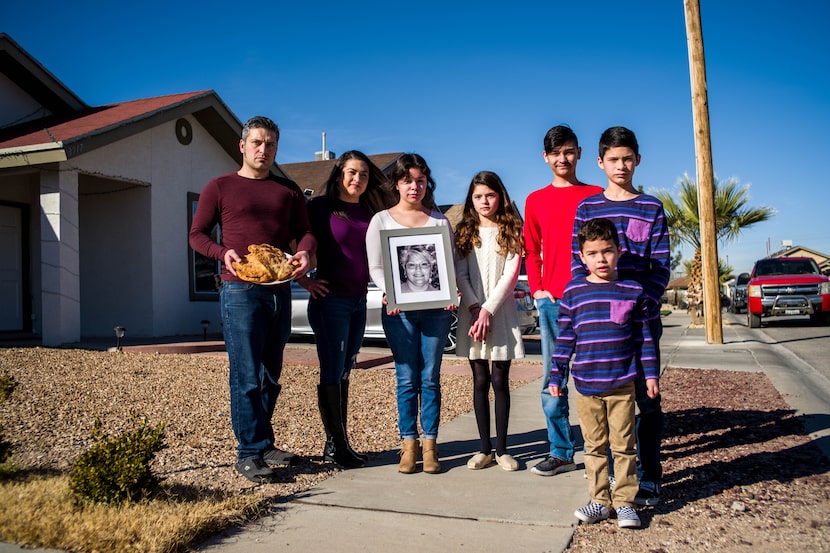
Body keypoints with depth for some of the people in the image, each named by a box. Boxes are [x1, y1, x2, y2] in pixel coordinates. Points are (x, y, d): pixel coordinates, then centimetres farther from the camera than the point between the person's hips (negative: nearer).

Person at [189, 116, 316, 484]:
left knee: (270, 376, 12)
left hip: (279, 291, 5)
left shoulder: (288, 190, 15)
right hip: (240, 290, -4)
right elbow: (197, 234, 3)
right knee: (247, 376, -6)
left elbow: (305, 231, 11)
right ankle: (250, 454, 3)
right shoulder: (220, 187, 5)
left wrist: (305, 252, -12)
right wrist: (224, 253, -16)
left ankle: (263, 445, 25)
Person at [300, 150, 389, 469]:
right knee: (332, 373, -2)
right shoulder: (320, 207, -5)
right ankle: (336, 445, 8)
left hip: (359, 302, 6)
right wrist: (304, 281, -12)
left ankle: (340, 444, 20)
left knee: (343, 373, 12)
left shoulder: (370, 213, 11)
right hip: (330, 300, -6)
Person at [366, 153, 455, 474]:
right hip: (399, 311, -1)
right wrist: (390, 294, -16)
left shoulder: (439, 220, 13)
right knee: (406, 379, 2)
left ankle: (430, 444, 11)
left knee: (430, 378, 4)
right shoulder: (382, 220, 8)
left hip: (435, 308, 1)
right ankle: (409, 444, 11)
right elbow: (375, 267, 2)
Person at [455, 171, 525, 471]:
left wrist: (488, 310, -14)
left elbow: (510, 275, -6)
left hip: (501, 311, -2)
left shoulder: (511, 231, 2)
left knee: (500, 380, 3)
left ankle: (501, 448, 12)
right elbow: (460, 273, 1)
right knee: (480, 381, 5)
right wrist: (475, 308, -11)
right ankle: (484, 448, 13)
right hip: (472, 312, 2)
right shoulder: (464, 231, 8)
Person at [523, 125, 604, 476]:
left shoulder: (596, 196, 6)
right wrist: (536, 288, 3)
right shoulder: (536, 200, 12)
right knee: (552, 378, 6)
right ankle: (561, 453, 17)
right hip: (551, 300, 3)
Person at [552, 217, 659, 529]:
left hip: (622, 383, -1)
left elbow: (643, 336, 6)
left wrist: (651, 374, 5)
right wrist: (556, 376, 3)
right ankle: (600, 500, 22)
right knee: (595, 446, 11)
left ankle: (625, 501, 19)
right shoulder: (573, 292, 1)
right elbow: (565, 337, 4)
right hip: (585, 384, 1)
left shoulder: (632, 291, 1)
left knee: (624, 445, 6)